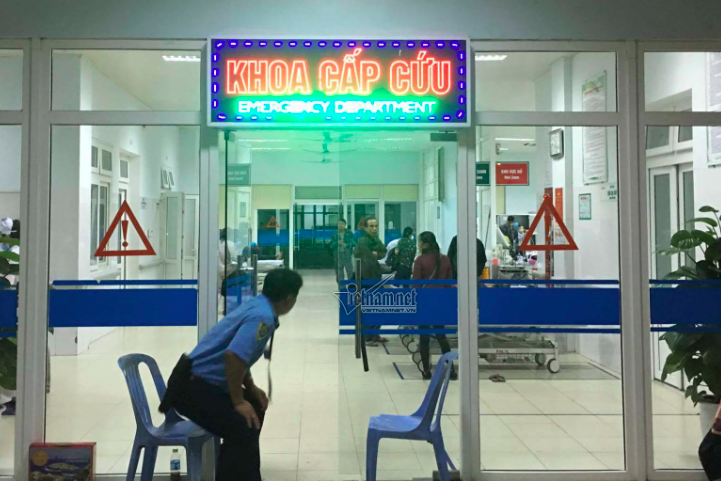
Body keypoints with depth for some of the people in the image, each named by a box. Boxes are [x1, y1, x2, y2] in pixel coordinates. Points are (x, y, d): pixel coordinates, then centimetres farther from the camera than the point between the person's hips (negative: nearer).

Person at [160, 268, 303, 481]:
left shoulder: (257, 305, 8)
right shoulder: (262, 316, -22)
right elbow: (233, 356, -33)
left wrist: (251, 387, 14)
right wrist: (238, 401, -20)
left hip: (201, 380, 10)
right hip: (192, 386, -10)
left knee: (256, 407, 19)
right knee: (242, 428, -21)